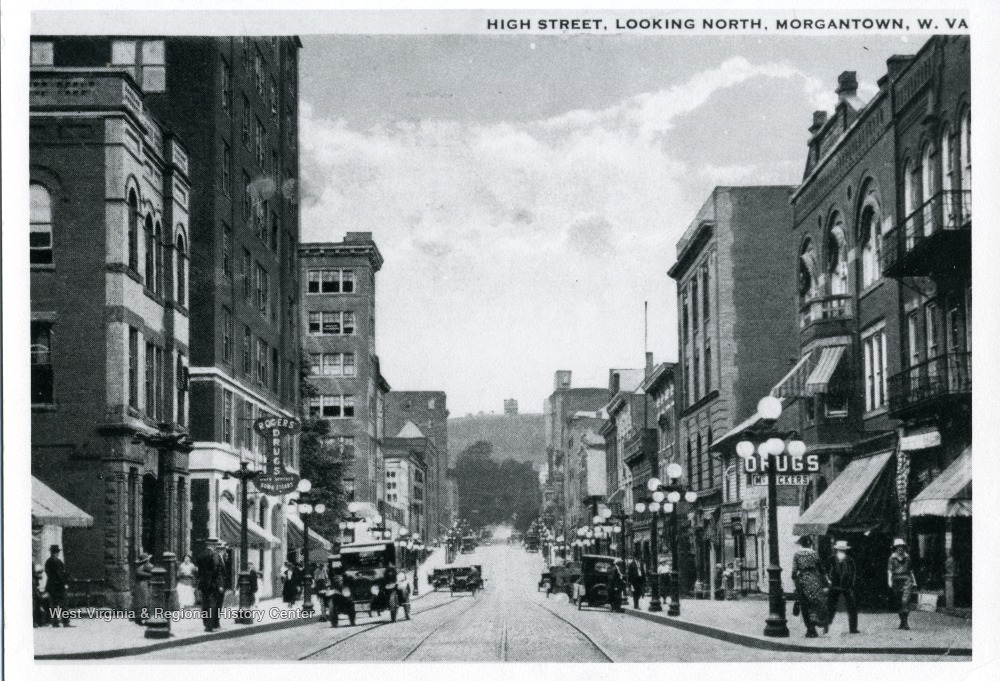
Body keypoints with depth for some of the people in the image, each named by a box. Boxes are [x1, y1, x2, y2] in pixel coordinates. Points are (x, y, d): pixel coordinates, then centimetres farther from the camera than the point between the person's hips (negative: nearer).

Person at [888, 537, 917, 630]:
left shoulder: (907, 557, 10)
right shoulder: (892, 558, 4)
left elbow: (911, 570, 18)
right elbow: (890, 571, 1)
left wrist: (914, 581, 16)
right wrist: (890, 581, -9)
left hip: (907, 581, -1)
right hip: (897, 581, 1)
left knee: (905, 600, -16)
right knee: (899, 602, 8)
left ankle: (905, 622, -20)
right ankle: (902, 621, 21)